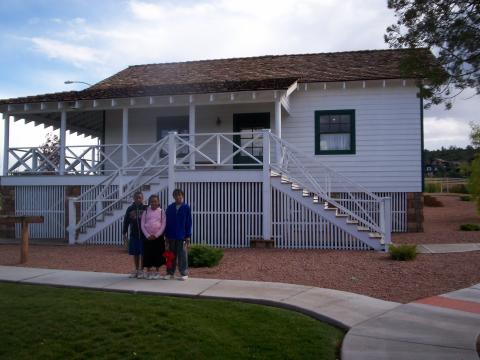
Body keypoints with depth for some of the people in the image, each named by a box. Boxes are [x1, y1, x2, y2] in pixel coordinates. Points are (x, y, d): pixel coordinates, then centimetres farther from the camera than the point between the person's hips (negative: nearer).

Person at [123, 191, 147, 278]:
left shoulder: (146, 208, -2)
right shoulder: (130, 209, 4)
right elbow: (126, 221, 8)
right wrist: (125, 233, 5)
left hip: (144, 234, -2)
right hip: (133, 235, 2)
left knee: (143, 253, 2)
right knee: (135, 253, 9)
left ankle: (141, 270, 13)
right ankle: (136, 270, 21)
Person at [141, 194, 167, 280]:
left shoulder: (161, 211, 2)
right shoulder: (146, 211, 5)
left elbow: (163, 225, -2)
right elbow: (142, 225, 2)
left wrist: (156, 235, -10)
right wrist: (147, 235, -8)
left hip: (158, 237, -1)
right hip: (148, 237, 1)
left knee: (158, 254, 2)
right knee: (148, 254, 2)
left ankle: (157, 272, 13)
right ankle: (148, 272, 11)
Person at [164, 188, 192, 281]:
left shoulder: (186, 207, -1)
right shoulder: (170, 208, 6)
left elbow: (189, 223, -1)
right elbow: (167, 222, 9)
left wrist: (188, 236, -5)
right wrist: (166, 236, 6)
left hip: (182, 236, -3)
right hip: (171, 236, 3)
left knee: (182, 255, 2)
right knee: (172, 255, 10)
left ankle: (184, 274, 10)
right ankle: (170, 273, 18)